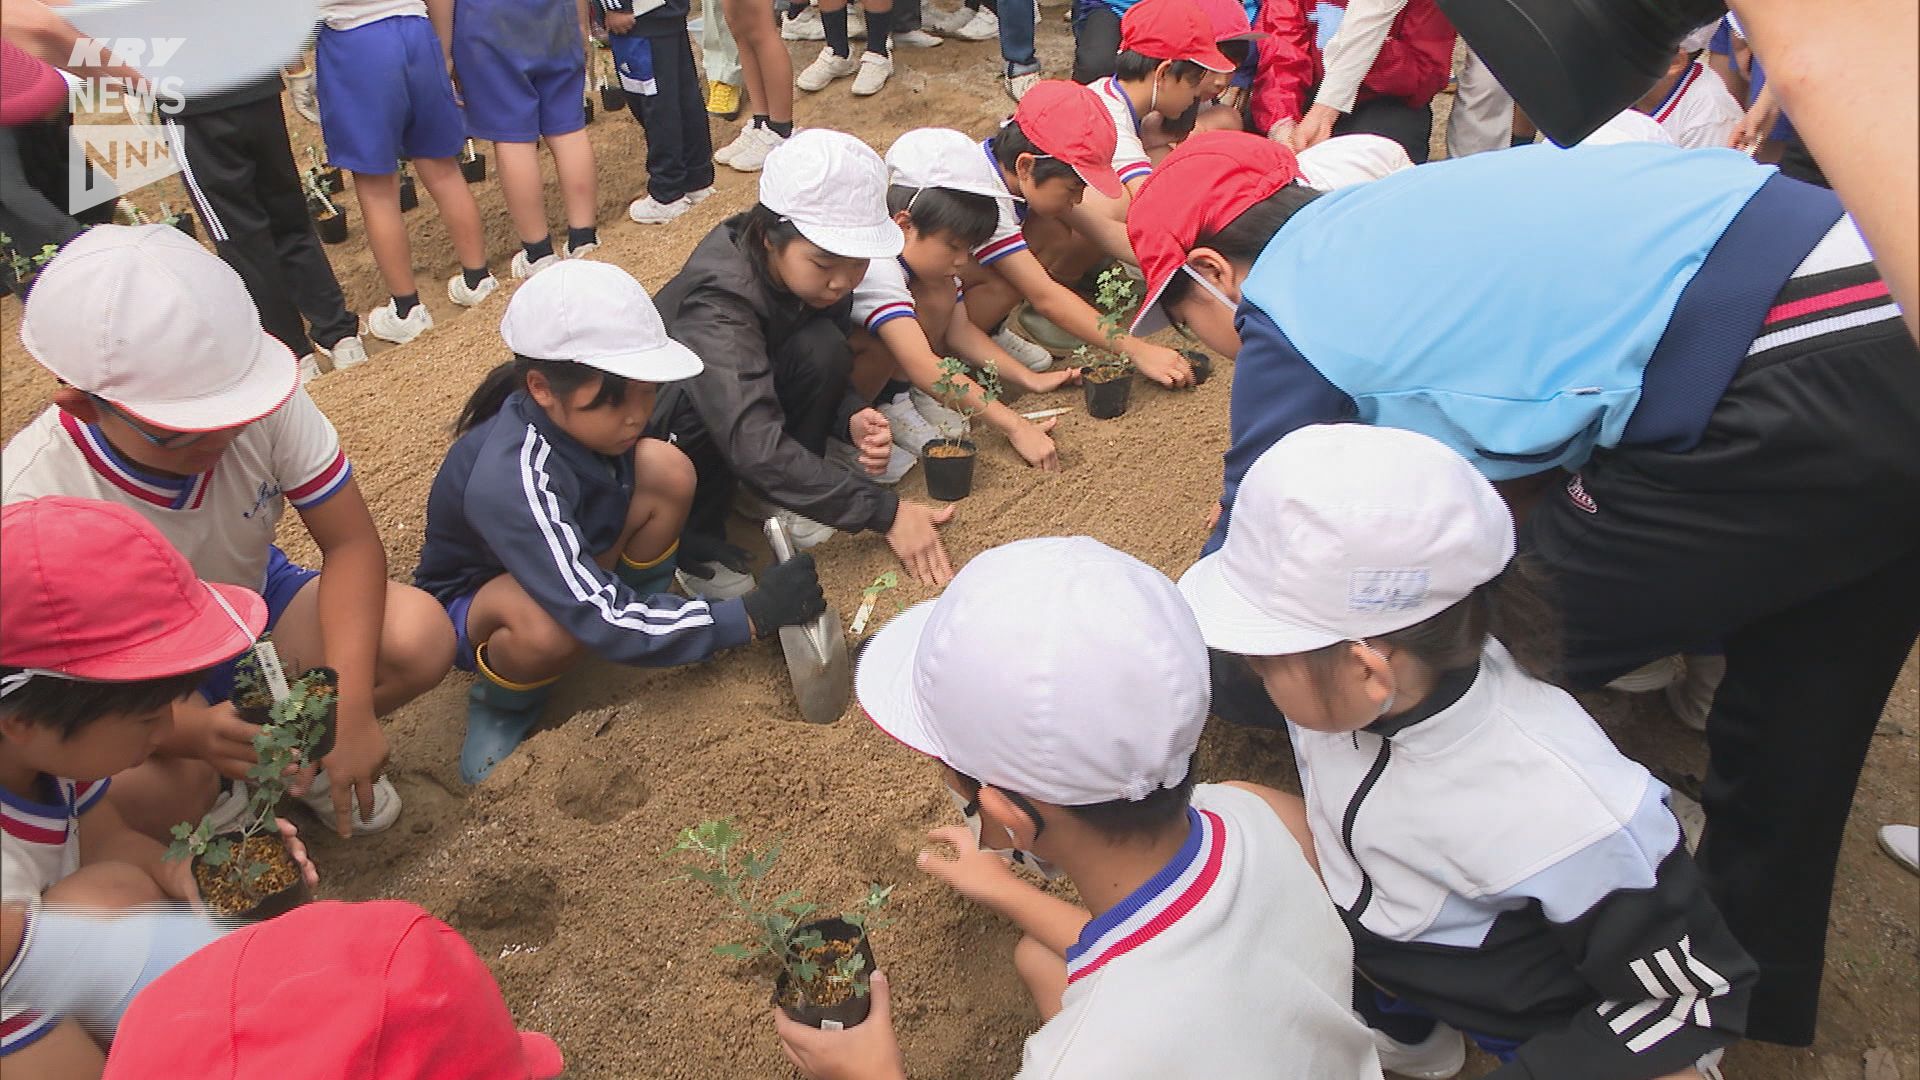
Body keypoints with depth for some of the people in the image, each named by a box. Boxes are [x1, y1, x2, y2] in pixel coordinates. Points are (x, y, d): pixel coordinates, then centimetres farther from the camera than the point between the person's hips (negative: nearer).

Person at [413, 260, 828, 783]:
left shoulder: (579, 416, -21)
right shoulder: (511, 481, -40)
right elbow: (605, 625, -42)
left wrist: (704, 543, -8)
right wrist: (750, 616, -40)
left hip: (565, 555, 5)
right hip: (470, 603, -5)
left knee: (667, 469, -21)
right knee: (552, 625, -42)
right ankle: (499, 706, -6)